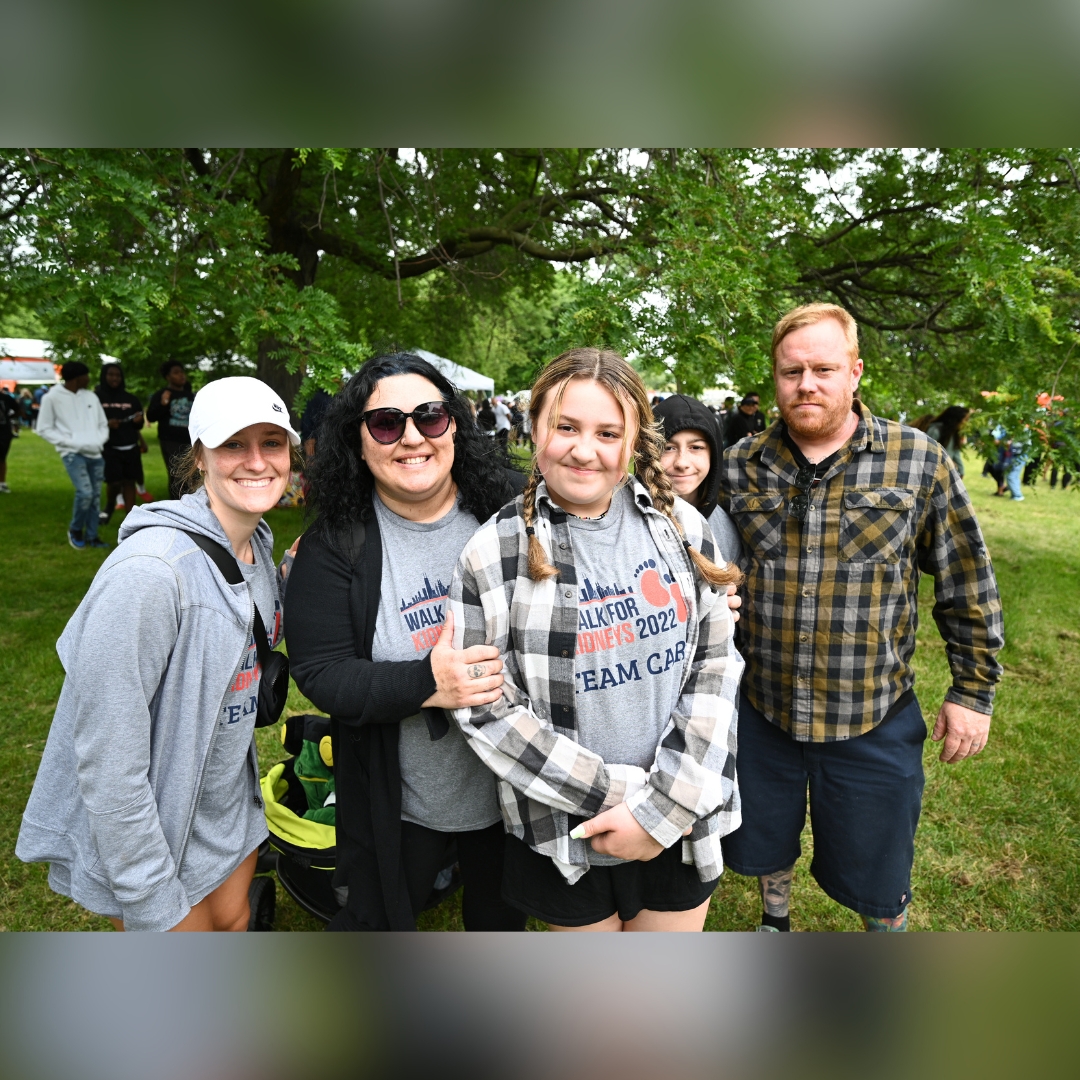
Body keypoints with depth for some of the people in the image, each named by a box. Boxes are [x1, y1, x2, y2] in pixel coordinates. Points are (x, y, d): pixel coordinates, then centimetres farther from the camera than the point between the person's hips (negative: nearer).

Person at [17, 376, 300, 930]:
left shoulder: (259, 545, -2)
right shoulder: (150, 570, -29)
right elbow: (106, 759, -26)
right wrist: (152, 901, -19)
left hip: (230, 803, 7)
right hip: (146, 829, -7)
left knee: (233, 923, 25)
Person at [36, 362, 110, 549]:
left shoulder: (91, 396, 10)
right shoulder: (52, 398, -3)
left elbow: (103, 424, 18)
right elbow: (44, 429, -1)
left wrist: (100, 441, -1)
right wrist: (70, 443, -11)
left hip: (95, 454, 5)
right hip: (73, 454, -5)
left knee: (95, 496, 6)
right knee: (85, 493, -18)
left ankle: (91, 536, 17)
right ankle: (75, 530, 6)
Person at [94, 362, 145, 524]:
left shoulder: (130, 399, 11)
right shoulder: (96, 397, 0)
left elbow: (139, 425, 17)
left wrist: (138, 420, -6)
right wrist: (106, 424, -18)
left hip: (130, 448, 3)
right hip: (109, 448, -3)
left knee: (129, 482, 1)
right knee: (114, 482, -9)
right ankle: (109, 507, 23)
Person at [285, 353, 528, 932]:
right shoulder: (333, 544, -13)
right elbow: (320, 673, -17)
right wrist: (427, 685, -31)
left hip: (513, 788, 2)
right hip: (400, 802, -1)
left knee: (502, 920, 28)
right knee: (375, 923, 24)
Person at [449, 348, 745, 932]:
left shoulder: (680, 524, -4)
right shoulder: (494, 554, -12)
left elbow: (716, 664, -5)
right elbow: (488, 710, -12)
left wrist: (663, 808, -13)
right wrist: (618, 794, -16)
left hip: (682, 825, 2)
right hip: (567, 837, -1)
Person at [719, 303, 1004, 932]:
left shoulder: (920, 462, -8)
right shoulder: (741, 467, -4)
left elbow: (968, 586, -1)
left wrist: (973, 691, 0)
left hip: (875, 721, -1)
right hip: (761, 710, 2)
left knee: (876, 877, 16)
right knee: (766, 845, 23)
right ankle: (776, 917, 55)